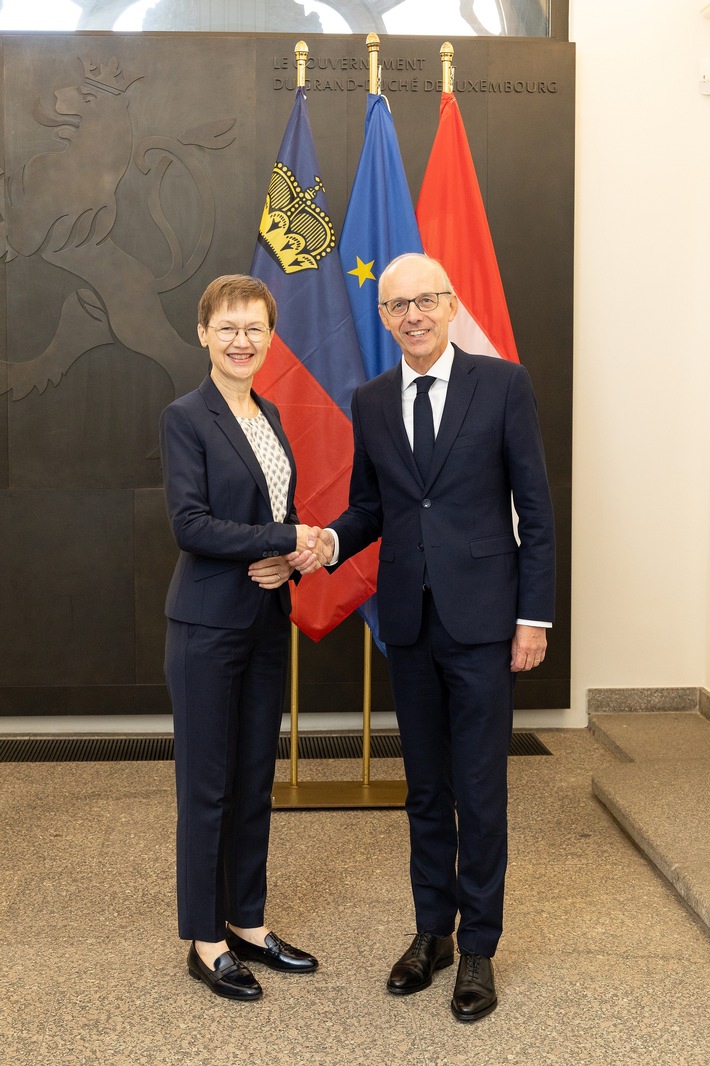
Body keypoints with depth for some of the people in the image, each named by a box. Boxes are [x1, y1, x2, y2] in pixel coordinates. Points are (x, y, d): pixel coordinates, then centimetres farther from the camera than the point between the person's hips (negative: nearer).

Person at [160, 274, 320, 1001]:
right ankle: (205, 942, 17)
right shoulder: (185, 417, -9)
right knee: (207, 784, 3)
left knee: (256, 778, 14)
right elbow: (190, 525, -18)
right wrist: (286, 540, -15)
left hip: (267, 619, 7)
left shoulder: (269, 415, 12)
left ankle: (247, 924, 28)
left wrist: (286, 558, -6)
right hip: (208, 624, -7)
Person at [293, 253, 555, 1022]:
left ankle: (478, 948, 20)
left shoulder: (502, 384, -4)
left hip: (481, 620, -4)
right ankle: (432, 931, 30)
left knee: (480, 792, 4)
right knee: (425, 788, 15)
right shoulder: (370, 402, 7)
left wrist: (534, 614, -7)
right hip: (408, 621, 4)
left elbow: (535, 507, -4)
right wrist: (330, 540, -9)